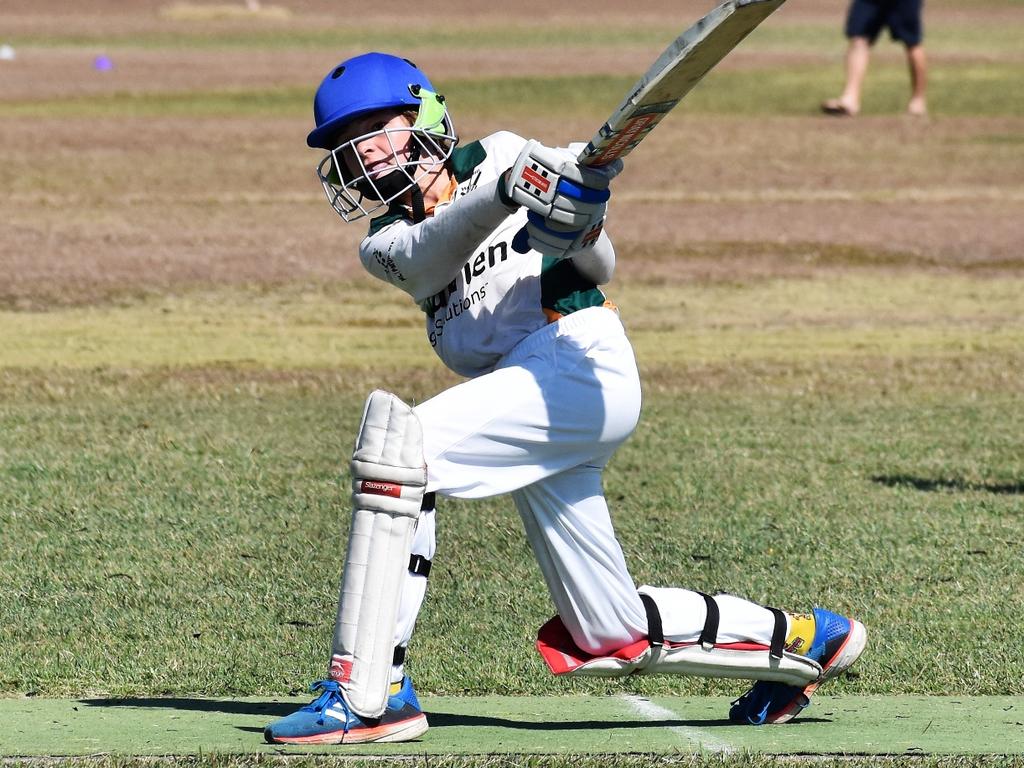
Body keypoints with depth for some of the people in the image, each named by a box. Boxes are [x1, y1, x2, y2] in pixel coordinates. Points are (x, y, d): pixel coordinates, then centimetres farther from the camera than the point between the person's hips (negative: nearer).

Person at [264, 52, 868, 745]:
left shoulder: (500, 155, 11)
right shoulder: (388, 241, 20)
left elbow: (599, 265, 6)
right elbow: (430, 259, -5)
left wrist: (582, 228, -17)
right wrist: (506, 194, -23)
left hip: (581, 359, -7)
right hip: (537, 409, 7)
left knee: (398, 440, -26)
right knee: (612, 638, 8)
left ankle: (367, 694, -29)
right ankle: (800, 639, 28)